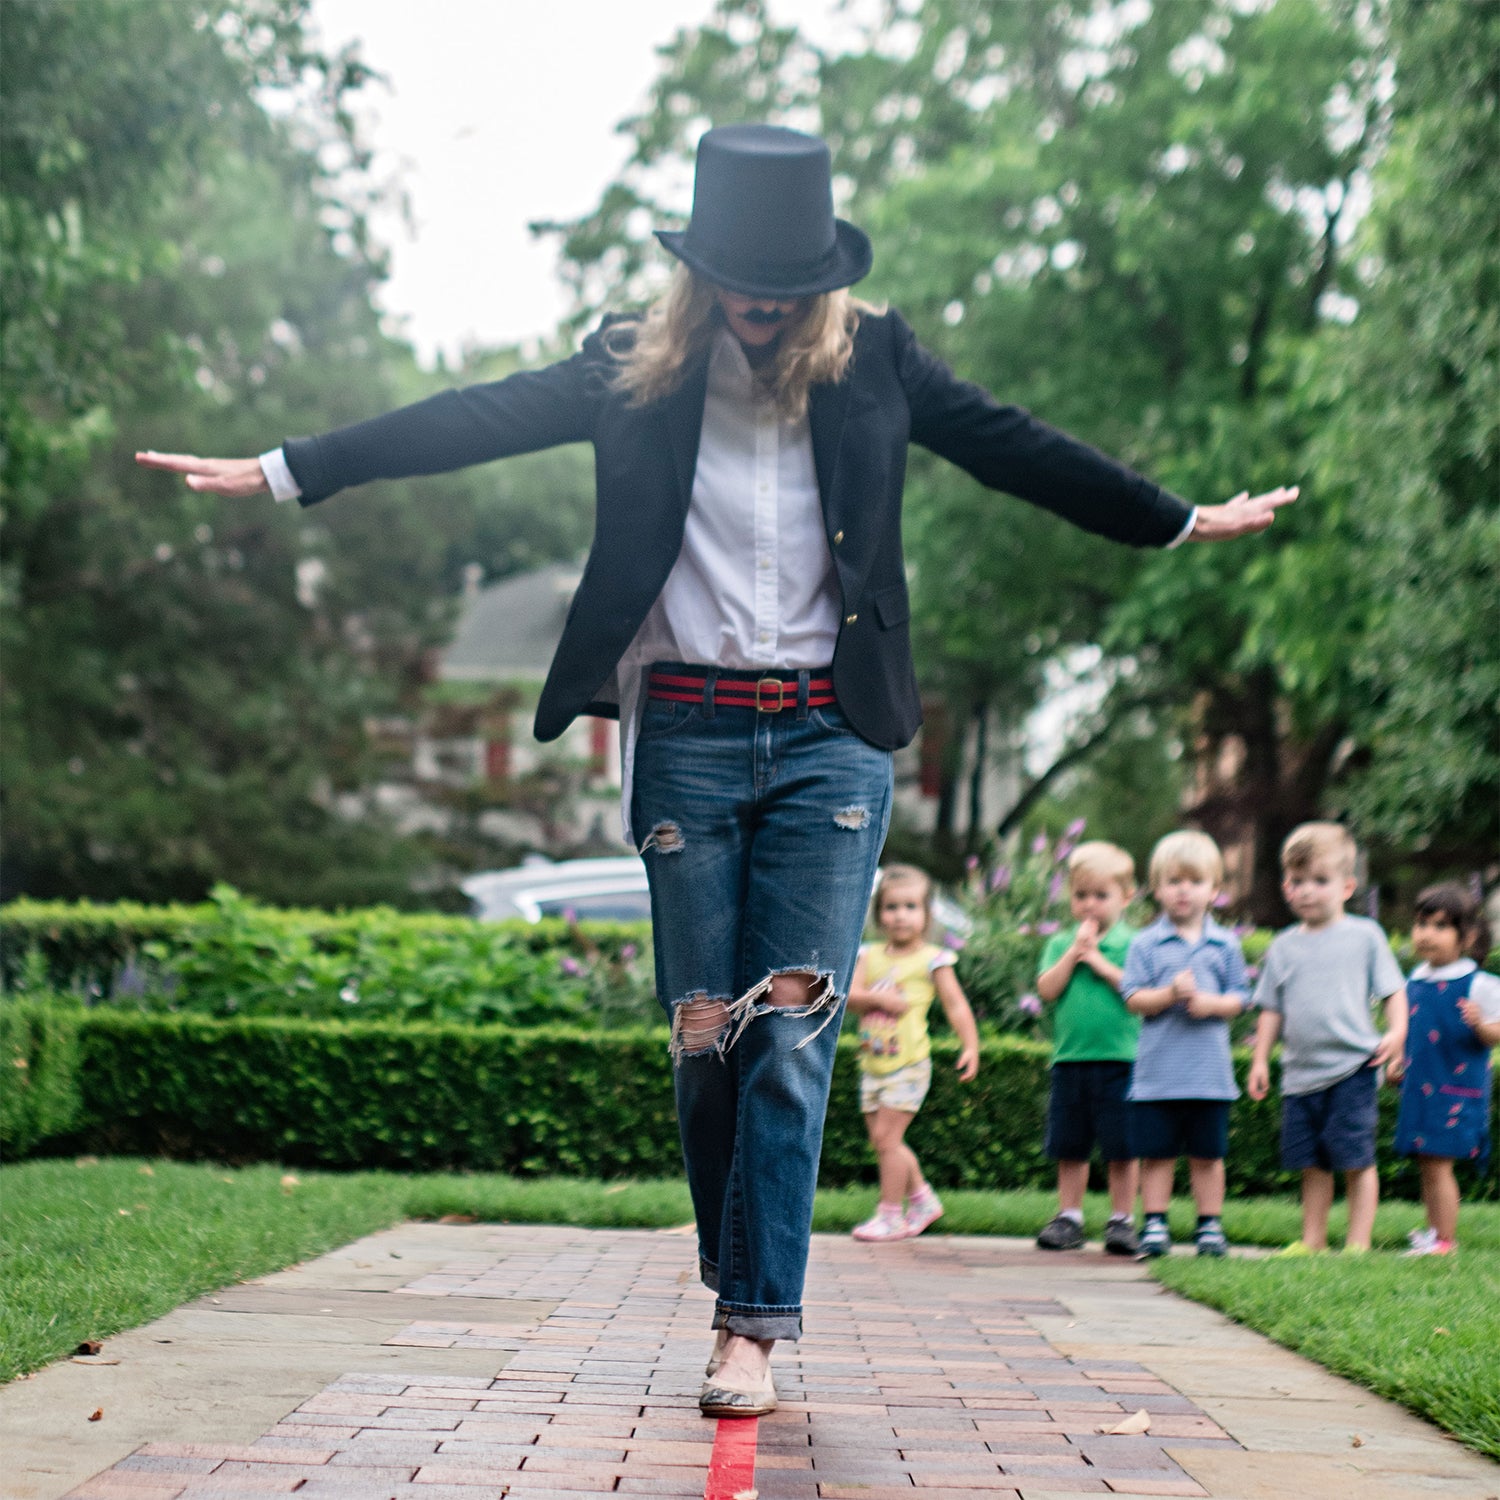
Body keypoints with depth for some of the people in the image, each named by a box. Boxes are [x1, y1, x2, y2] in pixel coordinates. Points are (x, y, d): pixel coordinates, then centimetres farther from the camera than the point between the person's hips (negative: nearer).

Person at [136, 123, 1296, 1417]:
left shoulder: (875, 362, 7)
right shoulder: (639, 371, 5)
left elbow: (1016, 450, 13)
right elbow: (474, 421, 2)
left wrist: (1182, 522, 16)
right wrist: (282, 472, -2)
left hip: (831, 739, 0)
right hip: (686, 736, 1)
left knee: (793, 1033, -8)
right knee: (706, 1034, 3)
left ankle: (756, 1328, -6)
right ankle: (743, 1293, 17)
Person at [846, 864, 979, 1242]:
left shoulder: (932, 959, -4)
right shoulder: (870, 955, 7)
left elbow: (955, 1005, -3)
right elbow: (849, 994, -3)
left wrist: (970, 1047, -10)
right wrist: (878, 998, -20)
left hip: (908, 1064, -6)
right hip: (872, 1064, 6)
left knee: (886, 1136, -10)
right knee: (881, 1140, 9)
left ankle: (890, 1214, -1)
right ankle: (922, 1199, 26)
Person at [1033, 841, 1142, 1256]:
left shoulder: (1132, 943, 3)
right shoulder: (1060, 943, 11)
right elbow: (1048, 989, -2)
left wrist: (1098, 960, -10)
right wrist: (1074, 952, -7)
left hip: (1119, 1059, -3)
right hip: (1069, 1060, 3)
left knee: (1121, 1148, 0)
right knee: (1069, 1147, 9)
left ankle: (1122, 1219, 10)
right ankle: (1069, 1217, 18)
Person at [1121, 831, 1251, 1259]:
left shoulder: (1225, 945, 7)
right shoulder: (1145, 944, 3)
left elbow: (1240, 997, 4)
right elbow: (1133, 997, -4)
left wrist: (1209, 1003, -14)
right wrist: (1169, 994, -19)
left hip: (1209, 1072, 1)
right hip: (1157, 1073, -1)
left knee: (1207, 1154, 7)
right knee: (1157, 1153, 3)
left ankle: (1210, 1224, 16)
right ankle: (1154, 1224, 10)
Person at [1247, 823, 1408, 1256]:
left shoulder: (1365, 936, 2)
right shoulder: (1283, 947, 11)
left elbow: (1392, 990, 3)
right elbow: (1272, 1009, 15)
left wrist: (1396, 1031, -13)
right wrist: (1260, 1059, 9)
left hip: (1353, 1069, -4)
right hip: (1301, 1073, 4)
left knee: (1357, 1161, -3)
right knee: (1311, 1164, 9)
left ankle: (1358, 1243, 3)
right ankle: (1312, 1241, 17)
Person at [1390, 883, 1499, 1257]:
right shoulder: (1415, 980, 10)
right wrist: (1398, 1062, 17)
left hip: (1455, 1090, -7)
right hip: (1419, 1087, 7)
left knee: (1438, 1165, -8)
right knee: (1426, 1165, 12)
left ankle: (1444, 1241, 0)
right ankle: (1432, 1233, 23)